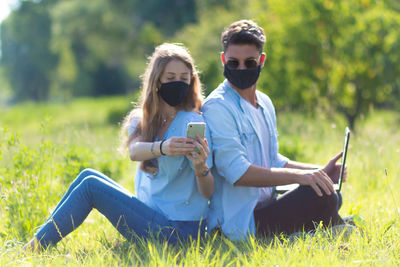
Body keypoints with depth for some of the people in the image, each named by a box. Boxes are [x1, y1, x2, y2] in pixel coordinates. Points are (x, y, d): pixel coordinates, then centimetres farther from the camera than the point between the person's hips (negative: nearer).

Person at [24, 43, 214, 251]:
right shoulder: (143, 120, 9)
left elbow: (208, 193, -14)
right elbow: (134, 151, -15)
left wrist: (201, 169, -37)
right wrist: (161, 148, -37)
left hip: (177, 229, -6)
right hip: (151, 214, 7)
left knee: (90, 185, -8)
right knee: (88, 175, 4)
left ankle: (35, 249, 1)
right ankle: (39, 239, 9)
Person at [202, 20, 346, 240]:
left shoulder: (265, 104, 16)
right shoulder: (217, 108, -13)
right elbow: (236, 172, -21)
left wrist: (318, 171, 8)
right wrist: (299, 176, -26)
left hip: (265, 209, 9)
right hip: (239, 223, -9)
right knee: (320, 196, -22)